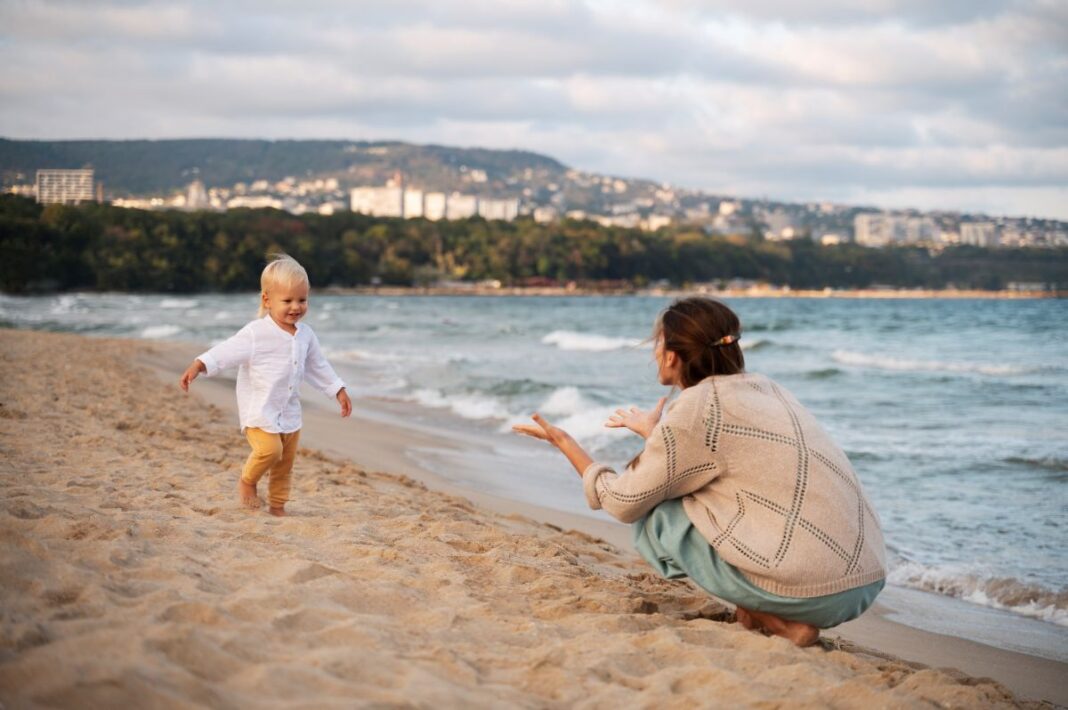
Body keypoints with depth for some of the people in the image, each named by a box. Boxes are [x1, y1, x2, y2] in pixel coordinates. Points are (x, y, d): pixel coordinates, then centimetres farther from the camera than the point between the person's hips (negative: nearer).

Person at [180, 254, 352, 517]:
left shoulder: (306, 335, 5)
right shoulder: (255, 334, -15)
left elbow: (318, 366, 19)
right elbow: (226, 352, -20)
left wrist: (339, 391, 23)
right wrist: (198, 365, -34)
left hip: (289, 413, 6)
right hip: (259, 410, -6)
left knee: (285, 463, 11)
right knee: (270, 449, -25)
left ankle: (277, 506, 27)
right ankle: (247, 481, 3)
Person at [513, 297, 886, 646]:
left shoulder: (694, 408, -5)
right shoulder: (765, 389, 17)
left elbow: (625, 502, 5)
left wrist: (565, 442, 19)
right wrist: (653, 433, 48)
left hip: (809, 592, -8)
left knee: (651, 516, 7)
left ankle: (771, 620, -1)